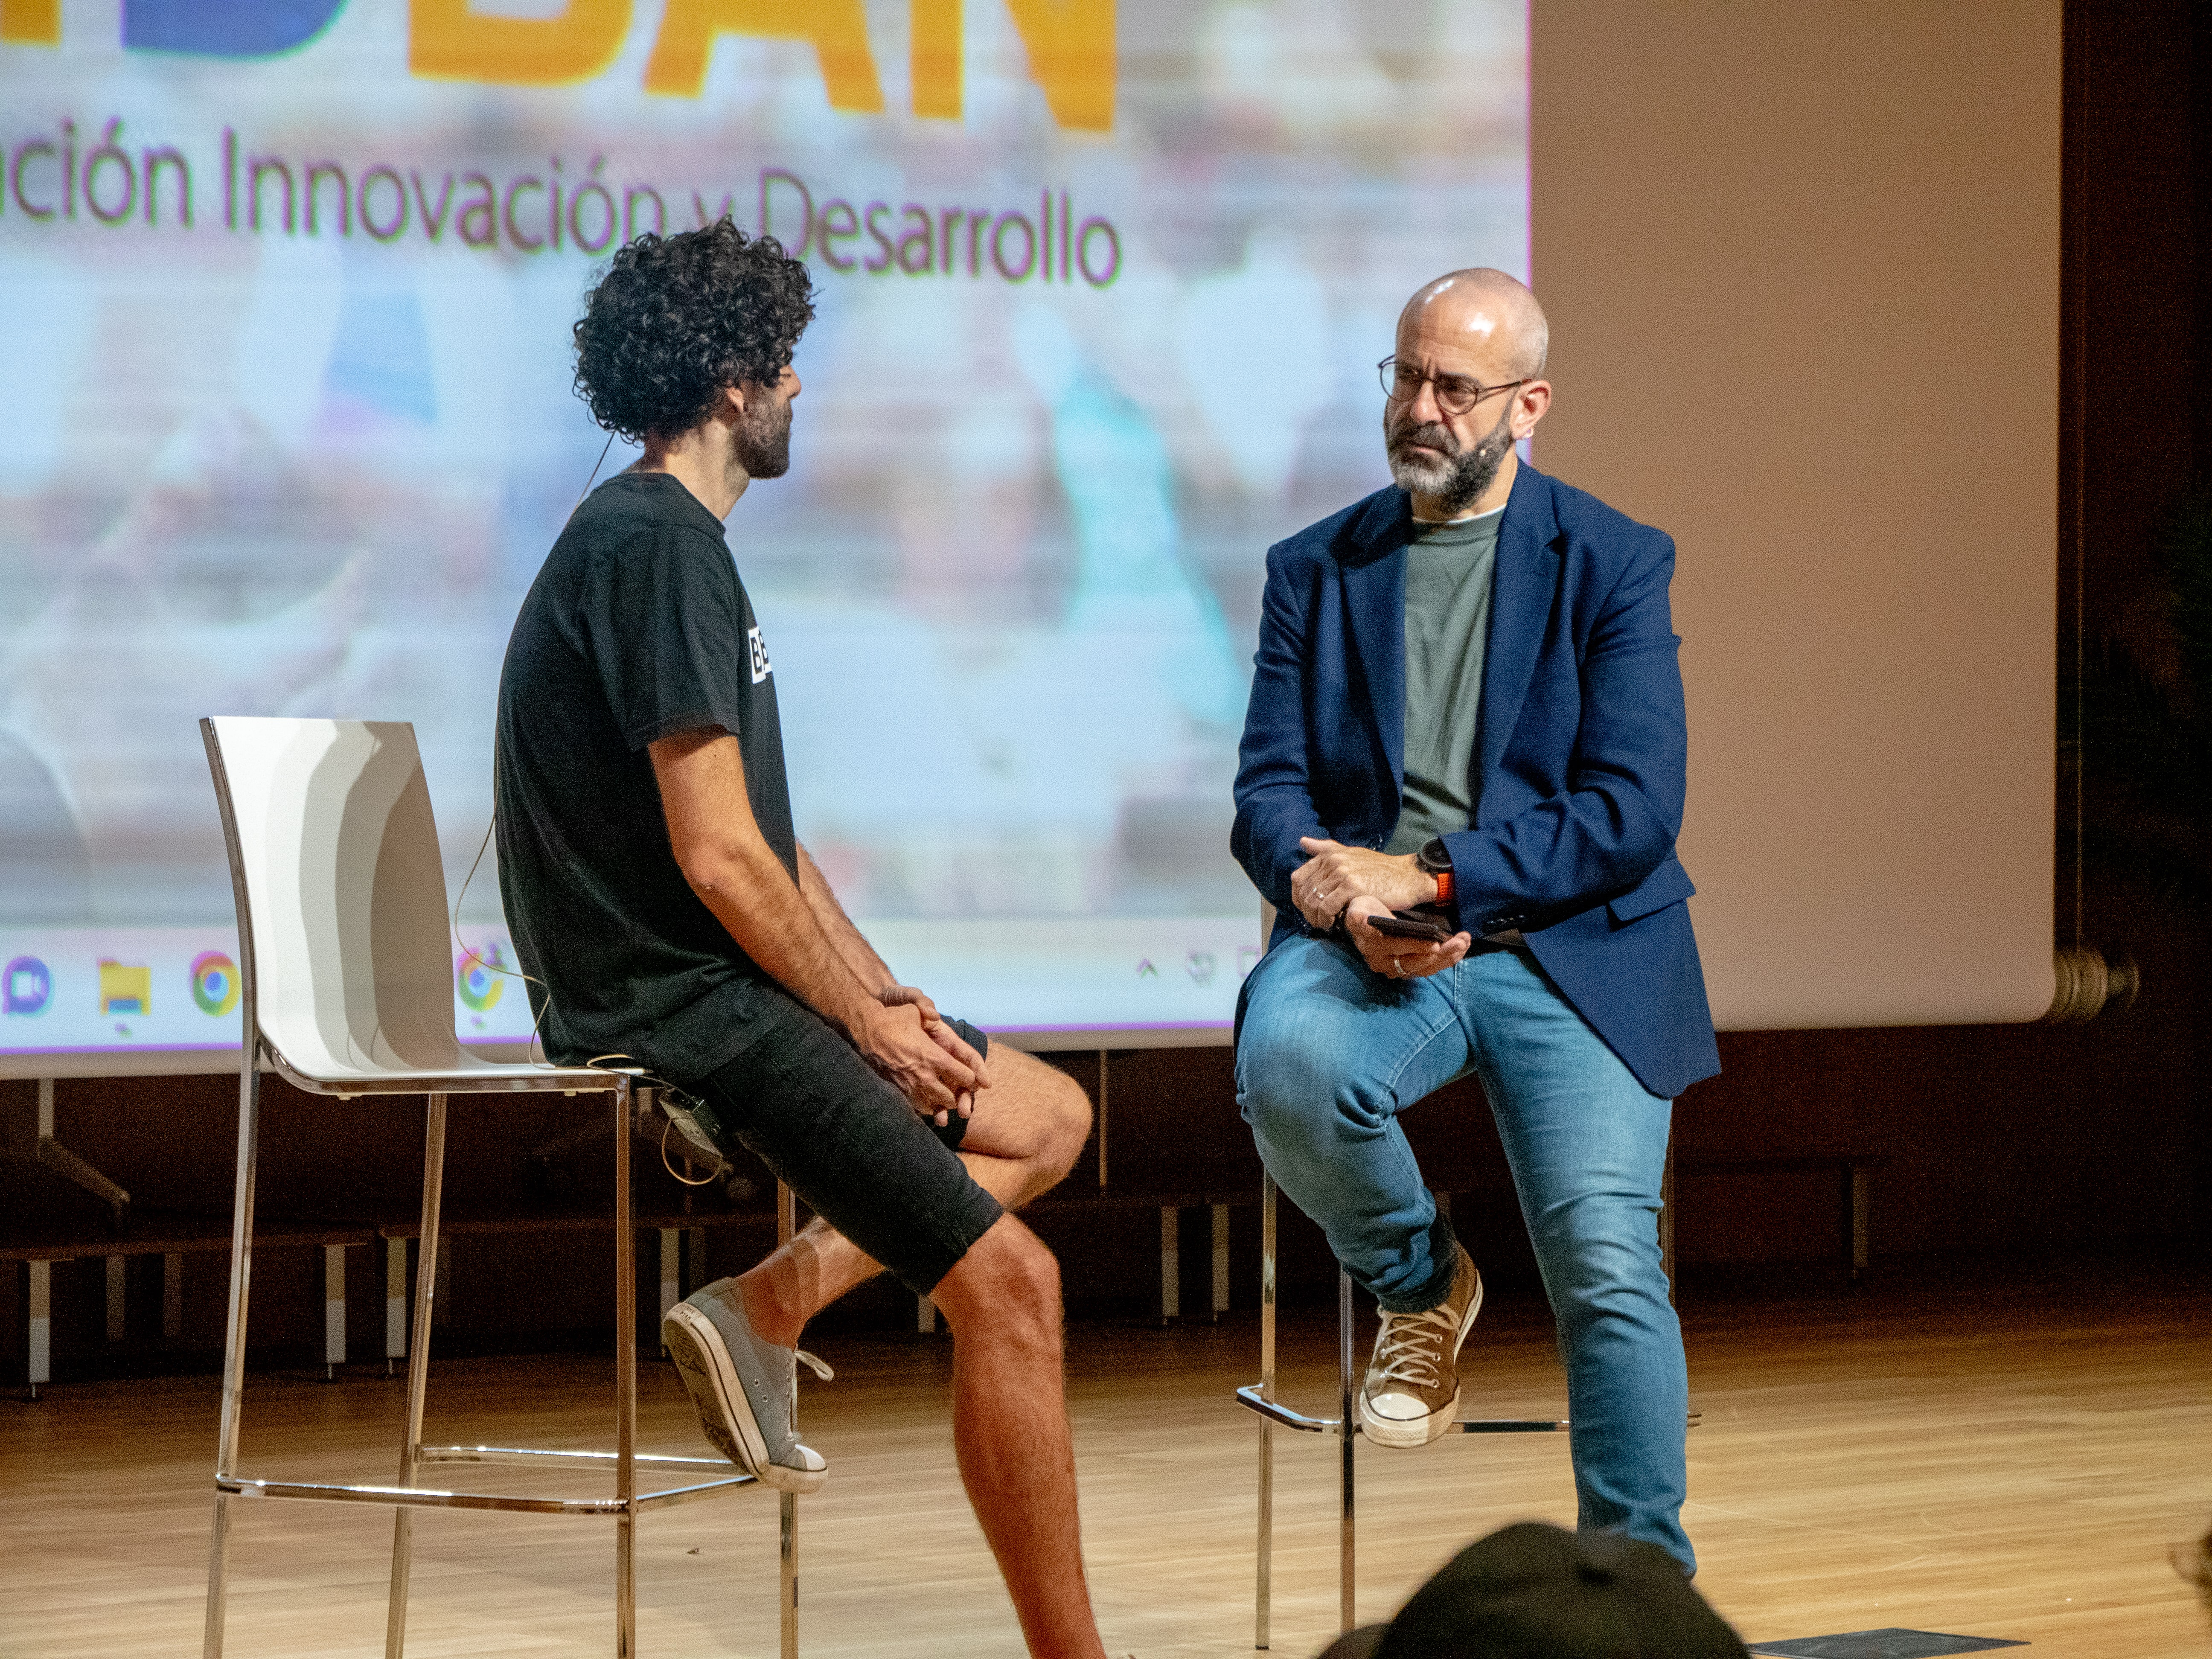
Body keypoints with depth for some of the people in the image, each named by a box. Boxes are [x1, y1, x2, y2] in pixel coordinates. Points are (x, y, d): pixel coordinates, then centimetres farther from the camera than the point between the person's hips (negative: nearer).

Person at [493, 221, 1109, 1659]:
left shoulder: (668, 542, 16)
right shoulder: (658, 551, -17)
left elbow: (767, 835, 18)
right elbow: (717, 856, -22)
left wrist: (885, 995, 7)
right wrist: (867, 1021, -10)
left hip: (722, 986, 11)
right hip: (678, 1011, -11)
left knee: (1050, 1118, 19)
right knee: (1009, 1280, -14)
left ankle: (768, 1302, 4)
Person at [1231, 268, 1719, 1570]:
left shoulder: (1613, 564, 3)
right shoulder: (1316, 570, 13)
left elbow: (1634, 813, -6)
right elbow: (1269, 793, 8)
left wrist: (1428, 874, -16)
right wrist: (1344, 901, -15)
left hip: (1569, 948, -2)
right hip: (1371, 946, 2)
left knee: (1608, 1261, -18)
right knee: (1286, 1068, -32)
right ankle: (1421, 1286, -1)